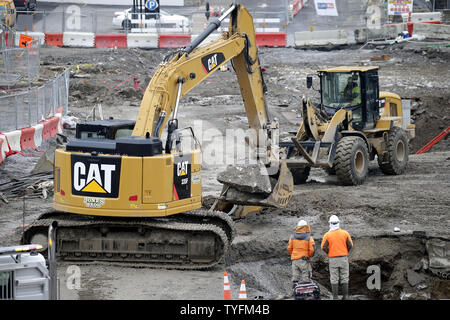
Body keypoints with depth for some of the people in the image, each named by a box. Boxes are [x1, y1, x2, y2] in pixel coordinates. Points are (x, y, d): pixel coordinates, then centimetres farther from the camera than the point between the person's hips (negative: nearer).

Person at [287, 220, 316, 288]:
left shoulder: (292, 237, 2)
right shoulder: (309, 238, -7)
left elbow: (289, 248, 1)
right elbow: (312, 249, -12)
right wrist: (309, 256, 7)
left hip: (294, 260, 3)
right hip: (304, 260, -3)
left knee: (295, 278, 9)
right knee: (306, 278, 1)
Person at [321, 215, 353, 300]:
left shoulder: (327, 235, -6)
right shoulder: (345, 233, -3)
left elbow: (323, 247, -9)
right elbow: (350, 245, -4)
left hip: (333, 259, -1)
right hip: (344, 258, 1)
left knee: (334, 279, 4)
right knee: (344, 278, 8)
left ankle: (335, 297, 1)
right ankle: (345, 296, 7)